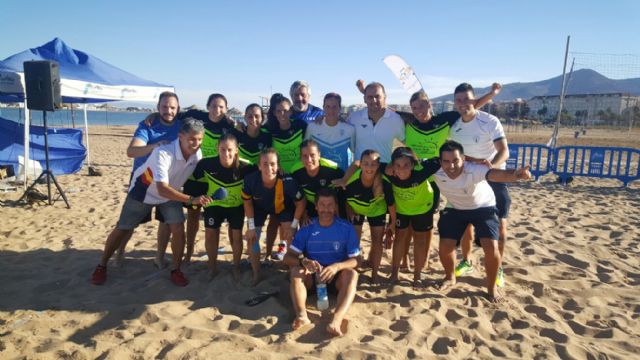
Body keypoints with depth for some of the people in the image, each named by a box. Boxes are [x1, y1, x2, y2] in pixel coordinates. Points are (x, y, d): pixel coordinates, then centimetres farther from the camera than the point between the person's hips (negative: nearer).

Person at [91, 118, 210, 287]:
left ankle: (176, 270, 8)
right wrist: (191, 199, -54)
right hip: (143, 191, -4)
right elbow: (162, 189, -47)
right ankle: (101, 266, 30)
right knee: (122, 229, 8)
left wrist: (196, 201, -7)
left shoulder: (197, 154, -21)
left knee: (178, 228, -11)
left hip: (170, 194, 4)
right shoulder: (163, 153, -40)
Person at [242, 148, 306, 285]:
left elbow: (300, 203, -21)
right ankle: (256, 274, 19)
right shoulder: (250, 180, -37)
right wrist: (251, 227, -12)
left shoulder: (287, 181, -41)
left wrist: (293, 226, -17)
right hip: (259, 208, 2)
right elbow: (247, 202, -15)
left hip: (283, 207, -1)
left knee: (291, 236, -12)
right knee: (251, 238, -1)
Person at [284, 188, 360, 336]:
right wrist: (304, 261, -31)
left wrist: (337, 266, -30)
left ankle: (336, 320, -54)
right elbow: (288, 257, -8)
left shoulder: (346, 228, -5)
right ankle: (301, 315, -50)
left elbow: (355, 260, -9)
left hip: (336, 278, -1)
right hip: (312, 278, 1)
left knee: (352, 274, -32)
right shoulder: (307, 229, -3)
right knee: (296, 270, -28)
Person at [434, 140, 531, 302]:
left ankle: (492, 286, 13)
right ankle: (450, 277, 29)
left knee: (491, 247, -16)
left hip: (483, 207, -3)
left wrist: (515, 174, -79)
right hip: (455, 209, 3)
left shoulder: (474, 170, -39)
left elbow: (496, 174, -60)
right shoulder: (436, 173, -27)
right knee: (445, 246, -5)